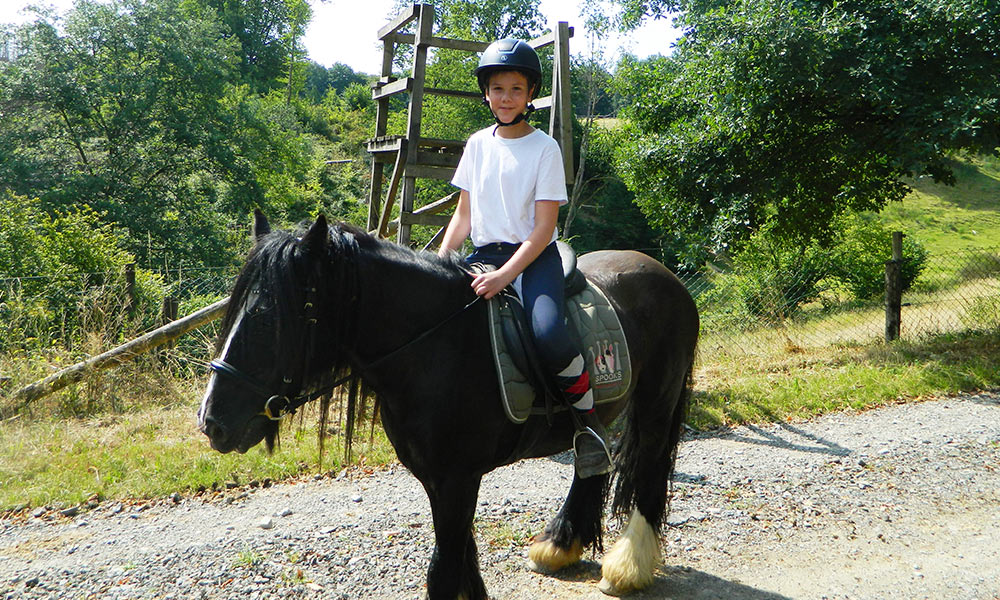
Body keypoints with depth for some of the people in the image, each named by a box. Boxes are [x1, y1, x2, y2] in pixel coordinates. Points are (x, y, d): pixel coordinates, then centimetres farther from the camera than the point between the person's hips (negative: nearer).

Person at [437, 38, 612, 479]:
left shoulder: (545, 148, -3)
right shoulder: (478, 144, 11)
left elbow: (543, 228, -9)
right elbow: (464, 216, 14)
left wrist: (504, 275, -22)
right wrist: (439, 262, -2)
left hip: (535, 256, -5)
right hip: (483, 253, 5)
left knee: (549, 335, -33)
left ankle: (587, 414, -3)